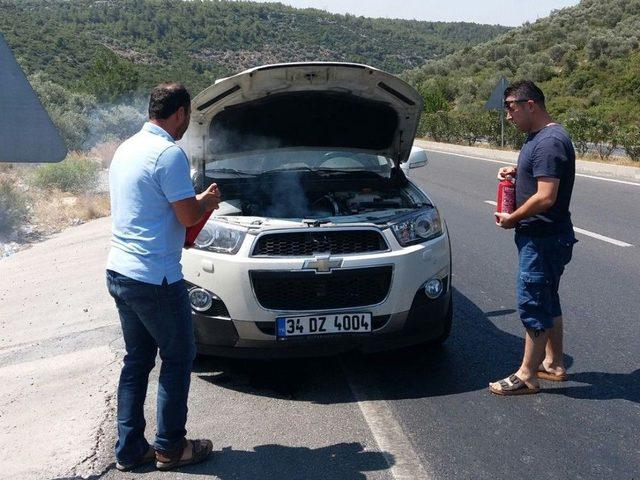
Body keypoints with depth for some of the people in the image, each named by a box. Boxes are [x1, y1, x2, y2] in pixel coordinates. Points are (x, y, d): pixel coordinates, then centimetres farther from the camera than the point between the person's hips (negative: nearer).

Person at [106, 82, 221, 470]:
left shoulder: (126, 149, 12)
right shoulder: (169, 153, -16)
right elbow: (188, 216, -16)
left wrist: (195, 201, 22)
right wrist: (207, 201, 5)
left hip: (119, 273, 9)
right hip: (155, 278, -9)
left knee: (137, 359, 17)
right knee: (178, 358, 8)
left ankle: (129, 449, 23)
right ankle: (171, 447, 18)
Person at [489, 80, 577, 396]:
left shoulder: (549, 142, -21)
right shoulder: (538, 137, 11)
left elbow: (546, 197, -27)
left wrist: (512, 219, -15)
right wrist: (516, 172, 8)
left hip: (543, 240, -11)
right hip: (542, 236, 11)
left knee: (532, 304, -2)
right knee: (548, 301, 18)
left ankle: (526, 376, 8)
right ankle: (554, 364, 31)